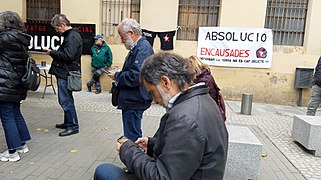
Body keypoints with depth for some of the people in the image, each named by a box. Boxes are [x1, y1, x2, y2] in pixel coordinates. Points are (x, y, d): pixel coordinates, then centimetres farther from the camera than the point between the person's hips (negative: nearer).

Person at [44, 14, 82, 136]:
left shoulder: (72, 37, -15)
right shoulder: (69, 35, 17)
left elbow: (67, 55, -24)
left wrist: (52, 53, -13)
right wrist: (54, 53, 7)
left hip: (66, 74, -11)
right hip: (65, 73, 11)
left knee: (66, 101, -5)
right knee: (66, 100, 18)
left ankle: (73, 126, 5)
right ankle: (68, 123, 30)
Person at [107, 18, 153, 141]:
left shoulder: (143, 49, -19)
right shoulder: (137, 47, 14)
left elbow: (135, 77, -27)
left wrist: (117, 76, -13)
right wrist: (119, 73, 8)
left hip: (134, 102, -11)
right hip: (133, 100, 11)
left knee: (132, 137, 0)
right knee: (134, 134, 21)